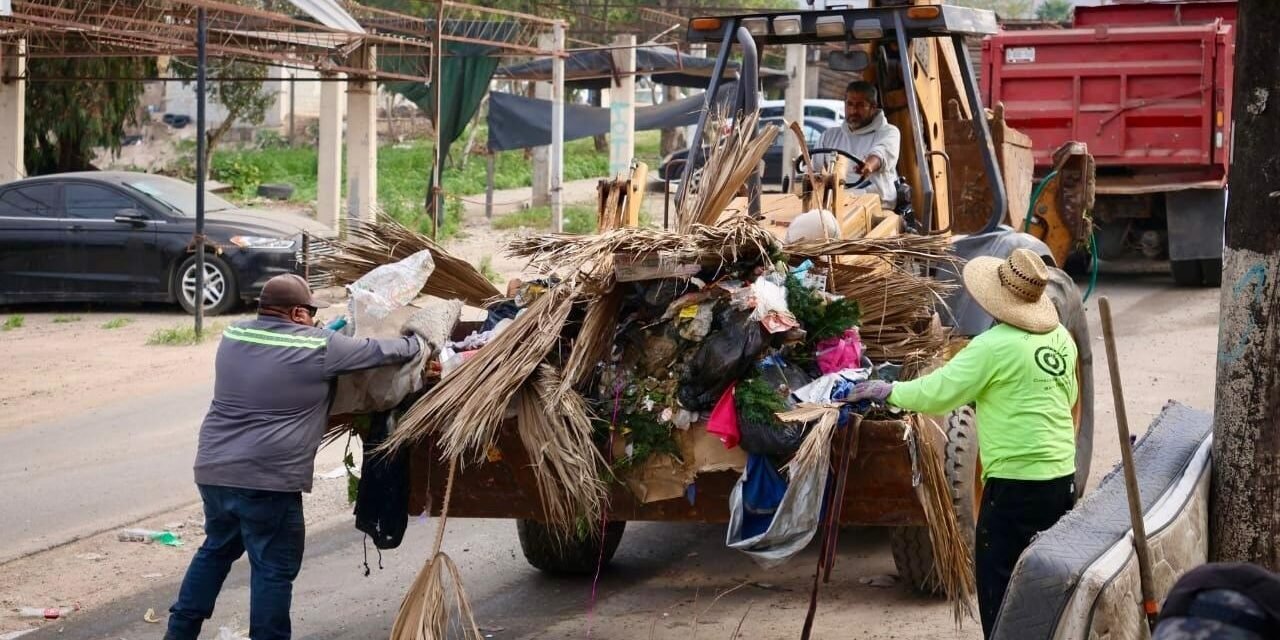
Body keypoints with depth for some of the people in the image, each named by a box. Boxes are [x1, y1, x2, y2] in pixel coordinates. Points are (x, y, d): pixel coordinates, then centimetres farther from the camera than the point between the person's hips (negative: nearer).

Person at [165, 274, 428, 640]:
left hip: (212, 469, 7)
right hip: (268, 479, -7)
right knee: (274, 568, 4)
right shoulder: (318, 347, -8)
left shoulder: (234, 336, 9)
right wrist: (415, 342, 21)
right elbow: (382, 352, 2)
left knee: (217, 548, 25)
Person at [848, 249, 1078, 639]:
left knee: (997, 579, 2)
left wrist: (889, 392, 3)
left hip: (1016, 481, -7)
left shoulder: (995, 346, -15)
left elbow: (938, 393, -11)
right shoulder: (1061, 339, 7)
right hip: (1063, 475, 7)